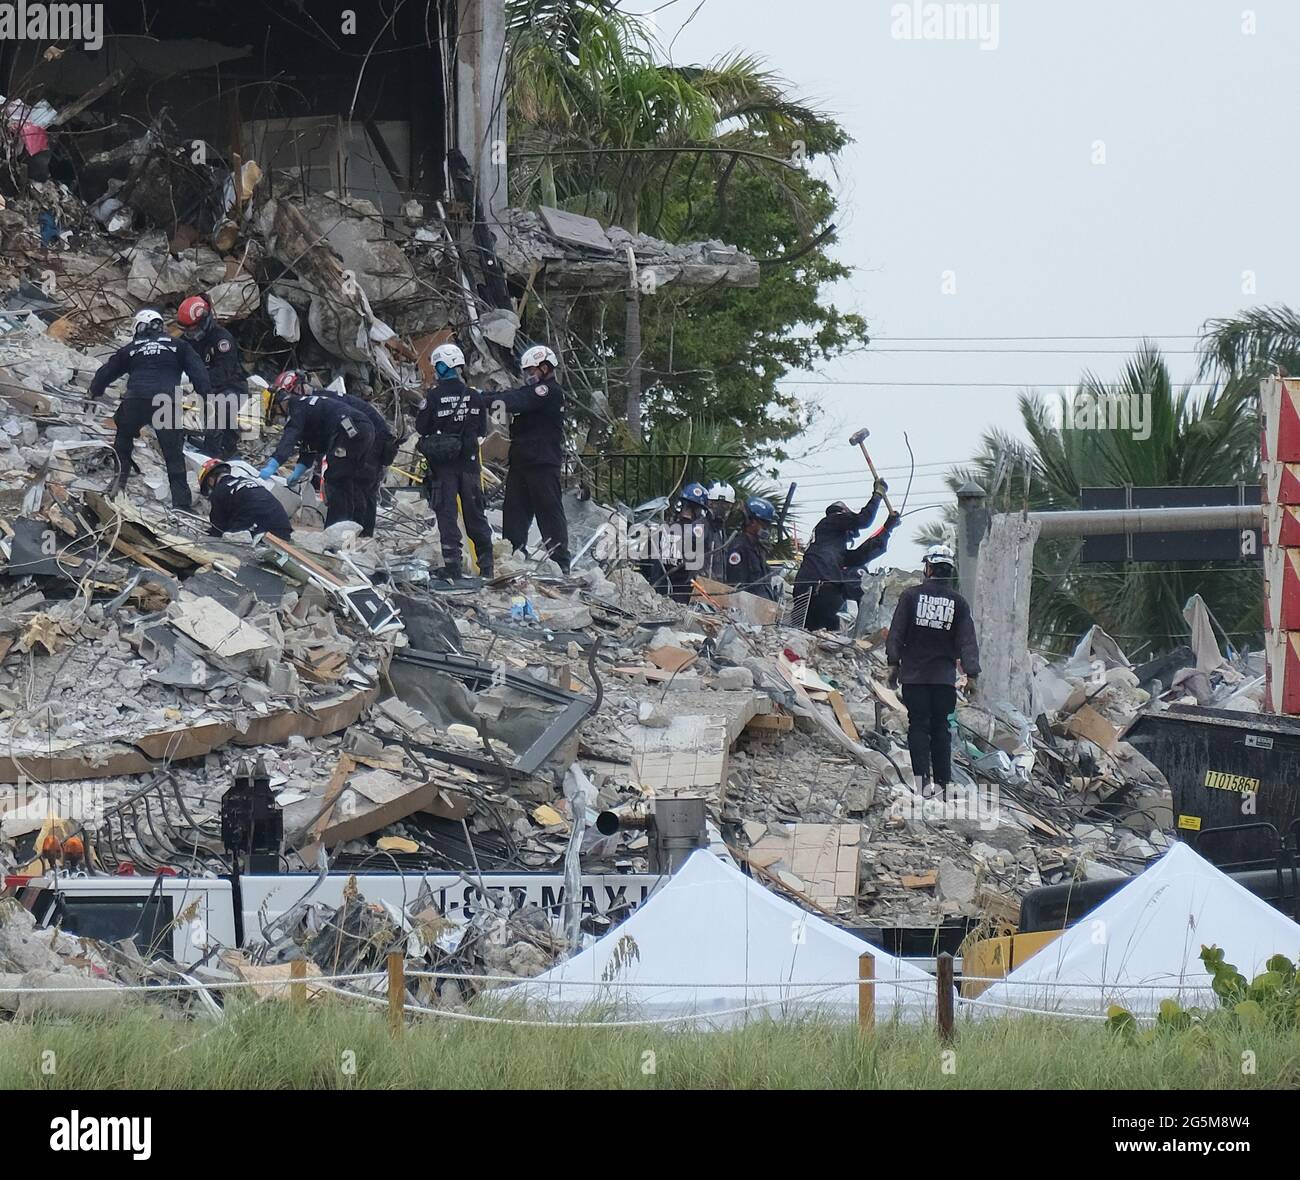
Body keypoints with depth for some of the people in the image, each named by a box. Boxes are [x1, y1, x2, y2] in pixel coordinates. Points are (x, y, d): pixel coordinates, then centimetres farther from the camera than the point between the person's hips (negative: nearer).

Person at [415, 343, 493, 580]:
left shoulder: (434, 397, -13)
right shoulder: (475, 396, -2)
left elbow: (421, 428, -5)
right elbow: (482, 430, 8)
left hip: (443, 463, -3)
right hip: (469, 461, 3)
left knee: (446, 513, 1)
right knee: (475, 512, 11)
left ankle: (452, 563, -6)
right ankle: (486, 564, 13)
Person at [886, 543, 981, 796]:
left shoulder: (911, 595, -4)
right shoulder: (958, 602, 2)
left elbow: (896, 633, -2)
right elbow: (967, 641, -1)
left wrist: (893, 663, 5)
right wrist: (971, 673, -1)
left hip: (914, 673, -2)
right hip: (944, 676, 2)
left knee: (918, 727, 1)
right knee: (941, 728, 8)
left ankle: (923, 777, -11)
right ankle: (943, 780, 6)